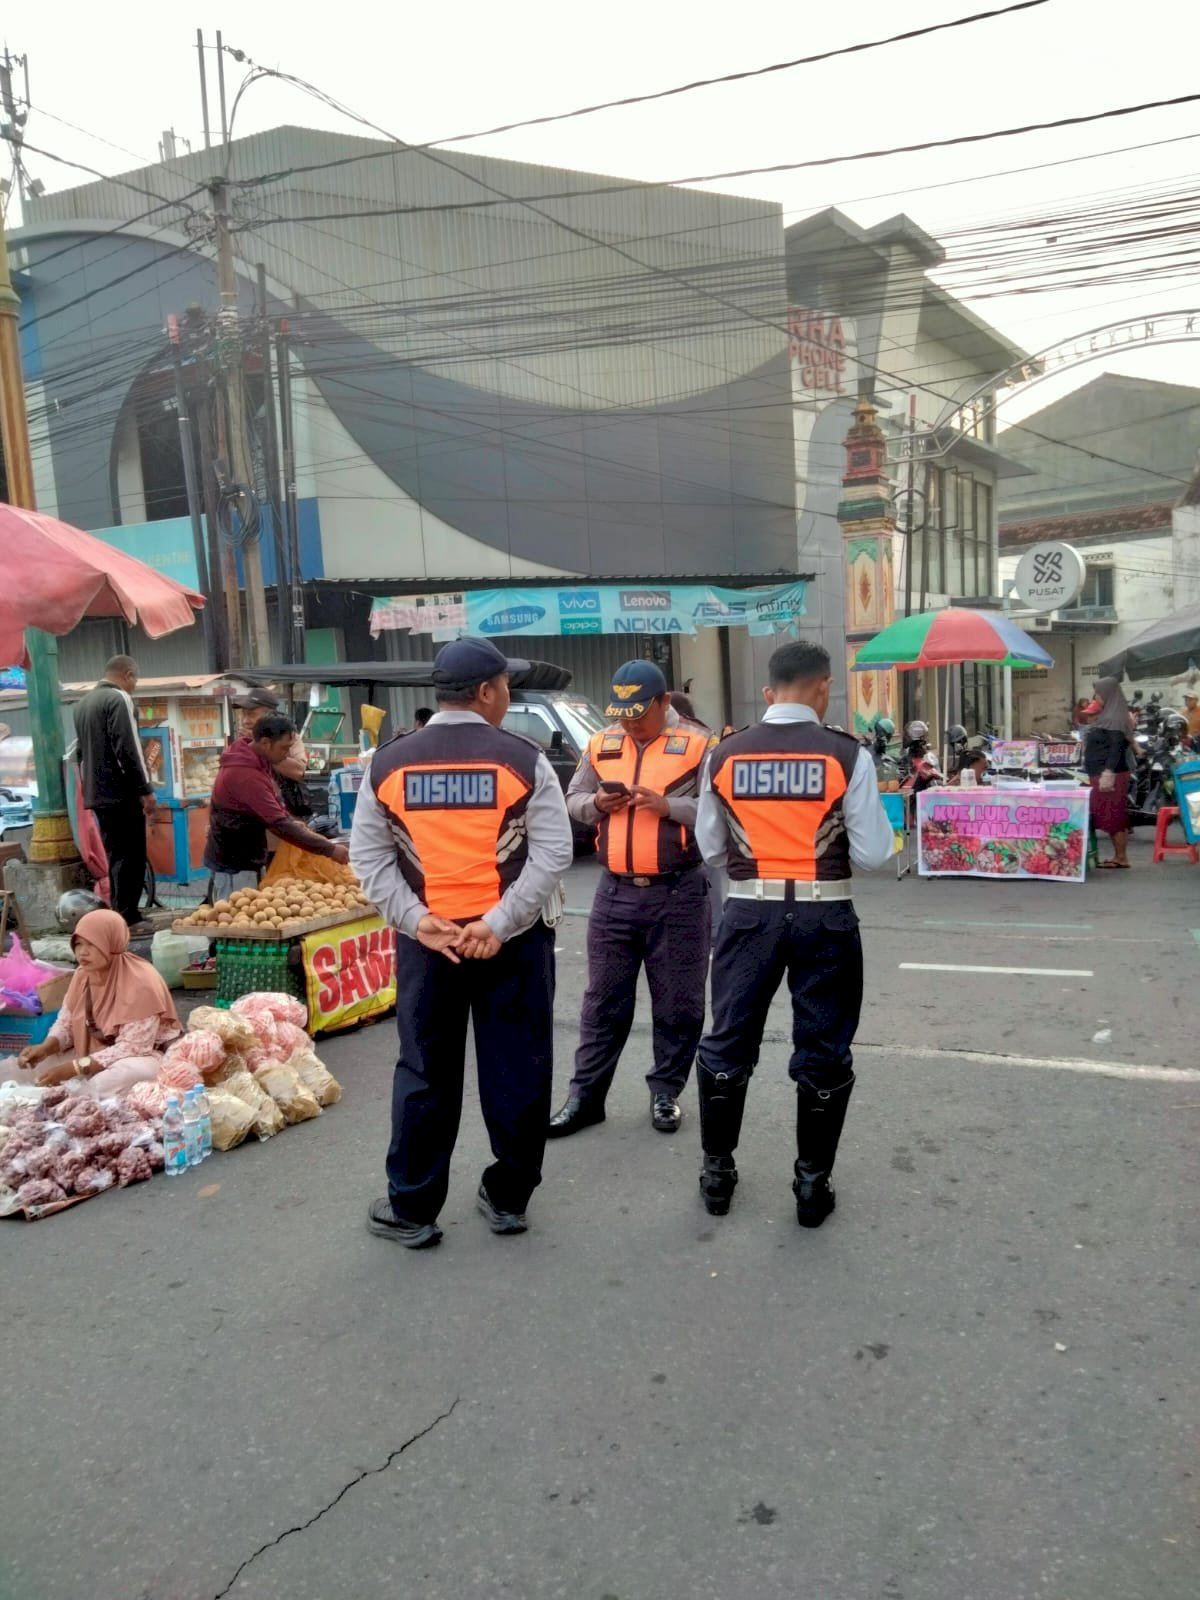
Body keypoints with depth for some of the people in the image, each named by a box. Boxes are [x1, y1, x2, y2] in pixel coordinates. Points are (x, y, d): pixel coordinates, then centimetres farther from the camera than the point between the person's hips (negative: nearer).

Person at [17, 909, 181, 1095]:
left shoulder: (140, 983, -25)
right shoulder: (83, 974, -4)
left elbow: (132, 1047, -26)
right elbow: (66, 1022, 6)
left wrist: (76, 1067, -30)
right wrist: (45, 1048, -15)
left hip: (143, 1055, -7)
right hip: (96, 1054, 7)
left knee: (131, 1073, -38)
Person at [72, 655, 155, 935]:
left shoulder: (84, 702, 17)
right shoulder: (119, 699, -11)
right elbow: (128, 749, -19)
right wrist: (145, 789, -16)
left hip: (96, 792, 9)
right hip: (122, 792, -9)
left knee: (116, 854, 14)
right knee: (131, 856, -5)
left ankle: (120, 915, 18)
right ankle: (128, 918, -5)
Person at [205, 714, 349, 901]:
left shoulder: (256, 760, 3)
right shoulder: (245, 775, -28)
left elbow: (273, 805, 17)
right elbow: (278, 823, -30)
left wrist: (294, 823, -3)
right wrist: (329, 849, -28)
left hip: (245, 858, 9)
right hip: (233, 863, -9)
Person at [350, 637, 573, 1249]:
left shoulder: (388, 762, 3)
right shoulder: (524, 758, -5)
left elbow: (368, 857, -1)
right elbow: (552, 853, -12)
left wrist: (418, 922, -6)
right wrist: (499, 923, -13)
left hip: (425, 941, 2)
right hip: (513, 941, -2)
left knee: (425, 1074, 12)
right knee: (515, 1070, 11)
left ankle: (411, 1209, 21)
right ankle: (508, 1198, 23)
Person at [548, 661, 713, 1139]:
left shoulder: (696, 745, -5)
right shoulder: (600, 745, 8)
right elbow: (573, 801, 14)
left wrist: (668, 805, -22)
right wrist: (597, 804, -7)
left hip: (677, 893, -3)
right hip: (615, 892, 4)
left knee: (677, 1002, 8)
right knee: (604, 1000, 10)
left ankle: (666, 1091, 23)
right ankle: (585, 1094, 19)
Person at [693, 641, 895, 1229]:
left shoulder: (724, 756, -2)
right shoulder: (848, 756, -8)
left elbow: (710, 849, 6)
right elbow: (872, 855, -7)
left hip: (750, 912, 2)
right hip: (825, 916, -1)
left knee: (728, 1043, 16)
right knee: (822, 1051, 13)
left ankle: (716, 1171, 29)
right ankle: (812, 1183, 22)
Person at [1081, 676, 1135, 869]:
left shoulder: (1115, 718, -14)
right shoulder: (1105, 715, 15)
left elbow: (1117, 747, -24)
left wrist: (1109, 772, -29)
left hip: (1111, 774, -10)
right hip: (1101, 773, 10)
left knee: (1114, 816, -6)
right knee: (1111, 817, 11)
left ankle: (1122, 858, -2)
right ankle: (1118, 855, 16)